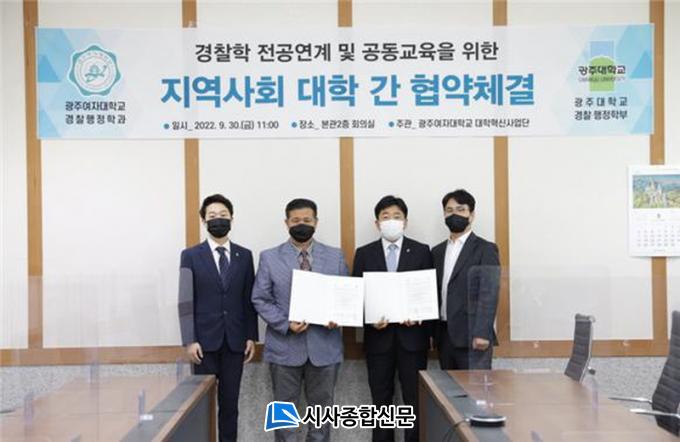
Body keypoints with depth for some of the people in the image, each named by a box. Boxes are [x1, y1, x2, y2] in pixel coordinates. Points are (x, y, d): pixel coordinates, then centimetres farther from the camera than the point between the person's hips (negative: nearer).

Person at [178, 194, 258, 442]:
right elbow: (186, 301, -3)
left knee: (230, 402, 6)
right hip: (205, 339, -2)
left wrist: (251, 337, 2)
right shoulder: (191, 256, 1)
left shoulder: (244, 256, 8)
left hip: (235, 340, 2)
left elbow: (249, 300, 8)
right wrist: (189, 340, -10)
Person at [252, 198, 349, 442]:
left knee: (322, 408, 11)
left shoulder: (335, 256, 7)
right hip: (284, 345, -1)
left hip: (324, 345, 1)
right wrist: (286, 324, -15)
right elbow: (260, 299, 0)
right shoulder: (269, 257, 2)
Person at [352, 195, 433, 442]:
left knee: (415, 400, 2)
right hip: (378, 336, 1)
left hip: (412, 335, -1)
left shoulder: (421, 252, 5)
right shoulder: (364, 254, 7)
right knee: (381, 401, 8)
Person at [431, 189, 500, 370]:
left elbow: (489, 294, -10)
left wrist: (482, 334, -18)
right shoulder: (437, 252, 17)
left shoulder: (485, 250, -2)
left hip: (472, 336, -5)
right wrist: (432, 332, 7)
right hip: (444, 335, 5)